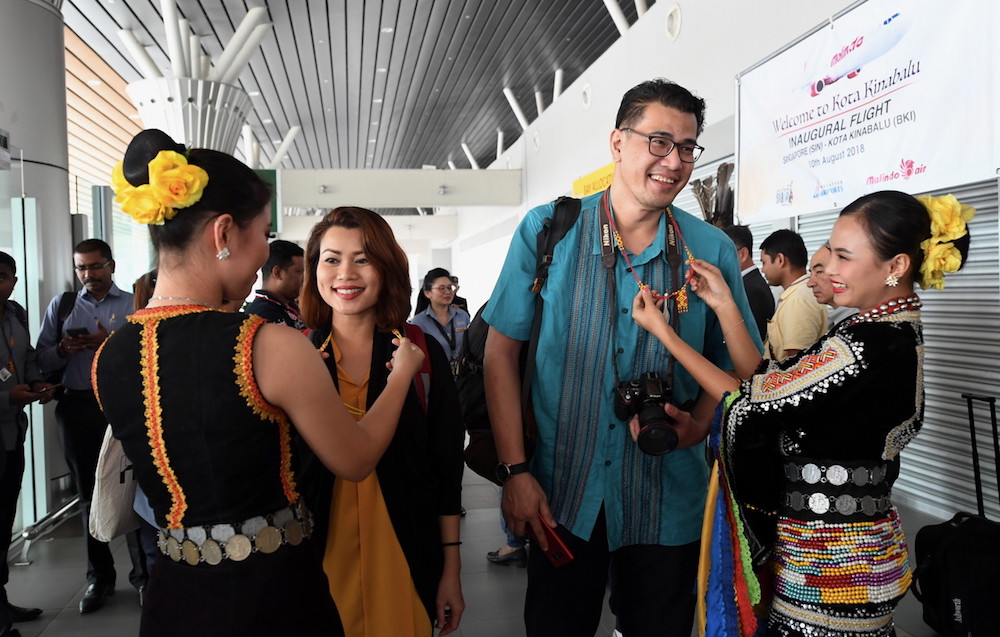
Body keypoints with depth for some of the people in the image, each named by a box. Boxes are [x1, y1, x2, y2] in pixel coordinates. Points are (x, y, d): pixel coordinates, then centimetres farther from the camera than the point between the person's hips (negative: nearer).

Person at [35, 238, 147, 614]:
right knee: (89, 493, 12)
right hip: (77, 406, 4)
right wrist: (63, 349, -13)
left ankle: (143, 572, 13)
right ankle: (99, 576, 25)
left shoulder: (133, 305, 1)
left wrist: (110, 343, -23)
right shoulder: (61, 305, 11)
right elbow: (43, 362, 6)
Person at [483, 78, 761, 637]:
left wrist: (697, 424, -12)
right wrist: (515, 471, -9)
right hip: (559, 497, 0)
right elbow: (502, 350, -4)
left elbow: (737, 364, 8)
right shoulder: (547, 230, -6)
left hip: (666, 504, 1)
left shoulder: (713, 250, -2)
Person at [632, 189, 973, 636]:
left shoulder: (869, 346, -24)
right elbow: (770, 386, 3)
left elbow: (749, 401, -18)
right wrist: (724, 307, -2)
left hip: (828, 562, -9)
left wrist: (662, 331, -12)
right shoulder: (896, 332, 6)